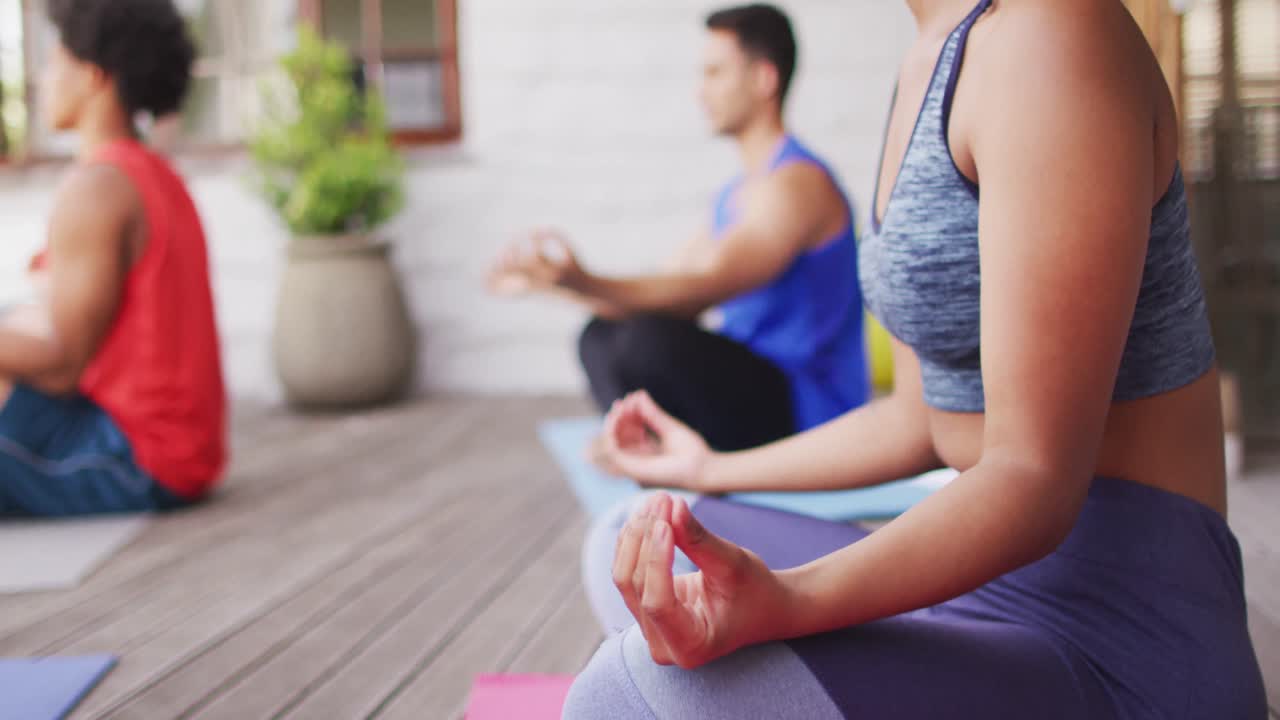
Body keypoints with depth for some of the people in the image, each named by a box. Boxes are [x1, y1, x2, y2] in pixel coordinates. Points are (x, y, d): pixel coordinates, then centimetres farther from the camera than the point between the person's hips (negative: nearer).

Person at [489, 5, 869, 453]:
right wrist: (553, 281, 5)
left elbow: (702, 290, -30)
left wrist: (586, 284, -44)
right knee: (601, 337, 13)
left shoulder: (795, 183, -16)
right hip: (756, 389, 10)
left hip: (807, 408, -10)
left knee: (647, 340, -31)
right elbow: (668, 293, 12)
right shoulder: (737, 193, 16)